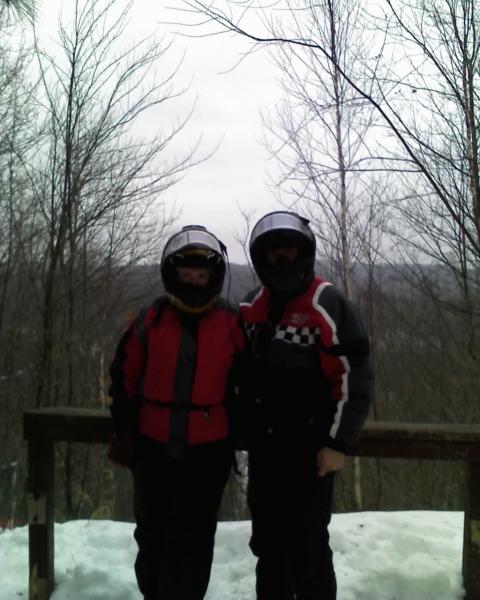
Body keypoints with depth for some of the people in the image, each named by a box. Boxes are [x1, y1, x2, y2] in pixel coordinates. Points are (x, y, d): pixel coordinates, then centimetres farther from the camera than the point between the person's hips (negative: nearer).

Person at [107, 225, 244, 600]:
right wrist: (123, 432, 7)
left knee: (191, 538, 3)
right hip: (153, 445, 2)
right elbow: (124, 379, 6)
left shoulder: (232, 324, -1)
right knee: (152, 533, 16)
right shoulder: (149, 320, 0)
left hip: (208, 448, -2)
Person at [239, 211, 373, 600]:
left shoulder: (328, 304, -10)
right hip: (262, 449, 6)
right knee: (267, 543, 17)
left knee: (307, 548, -1)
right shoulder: (252, 308, 8)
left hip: (309, 451, -6)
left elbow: (355, 378, -13)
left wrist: (337, 443, -15)